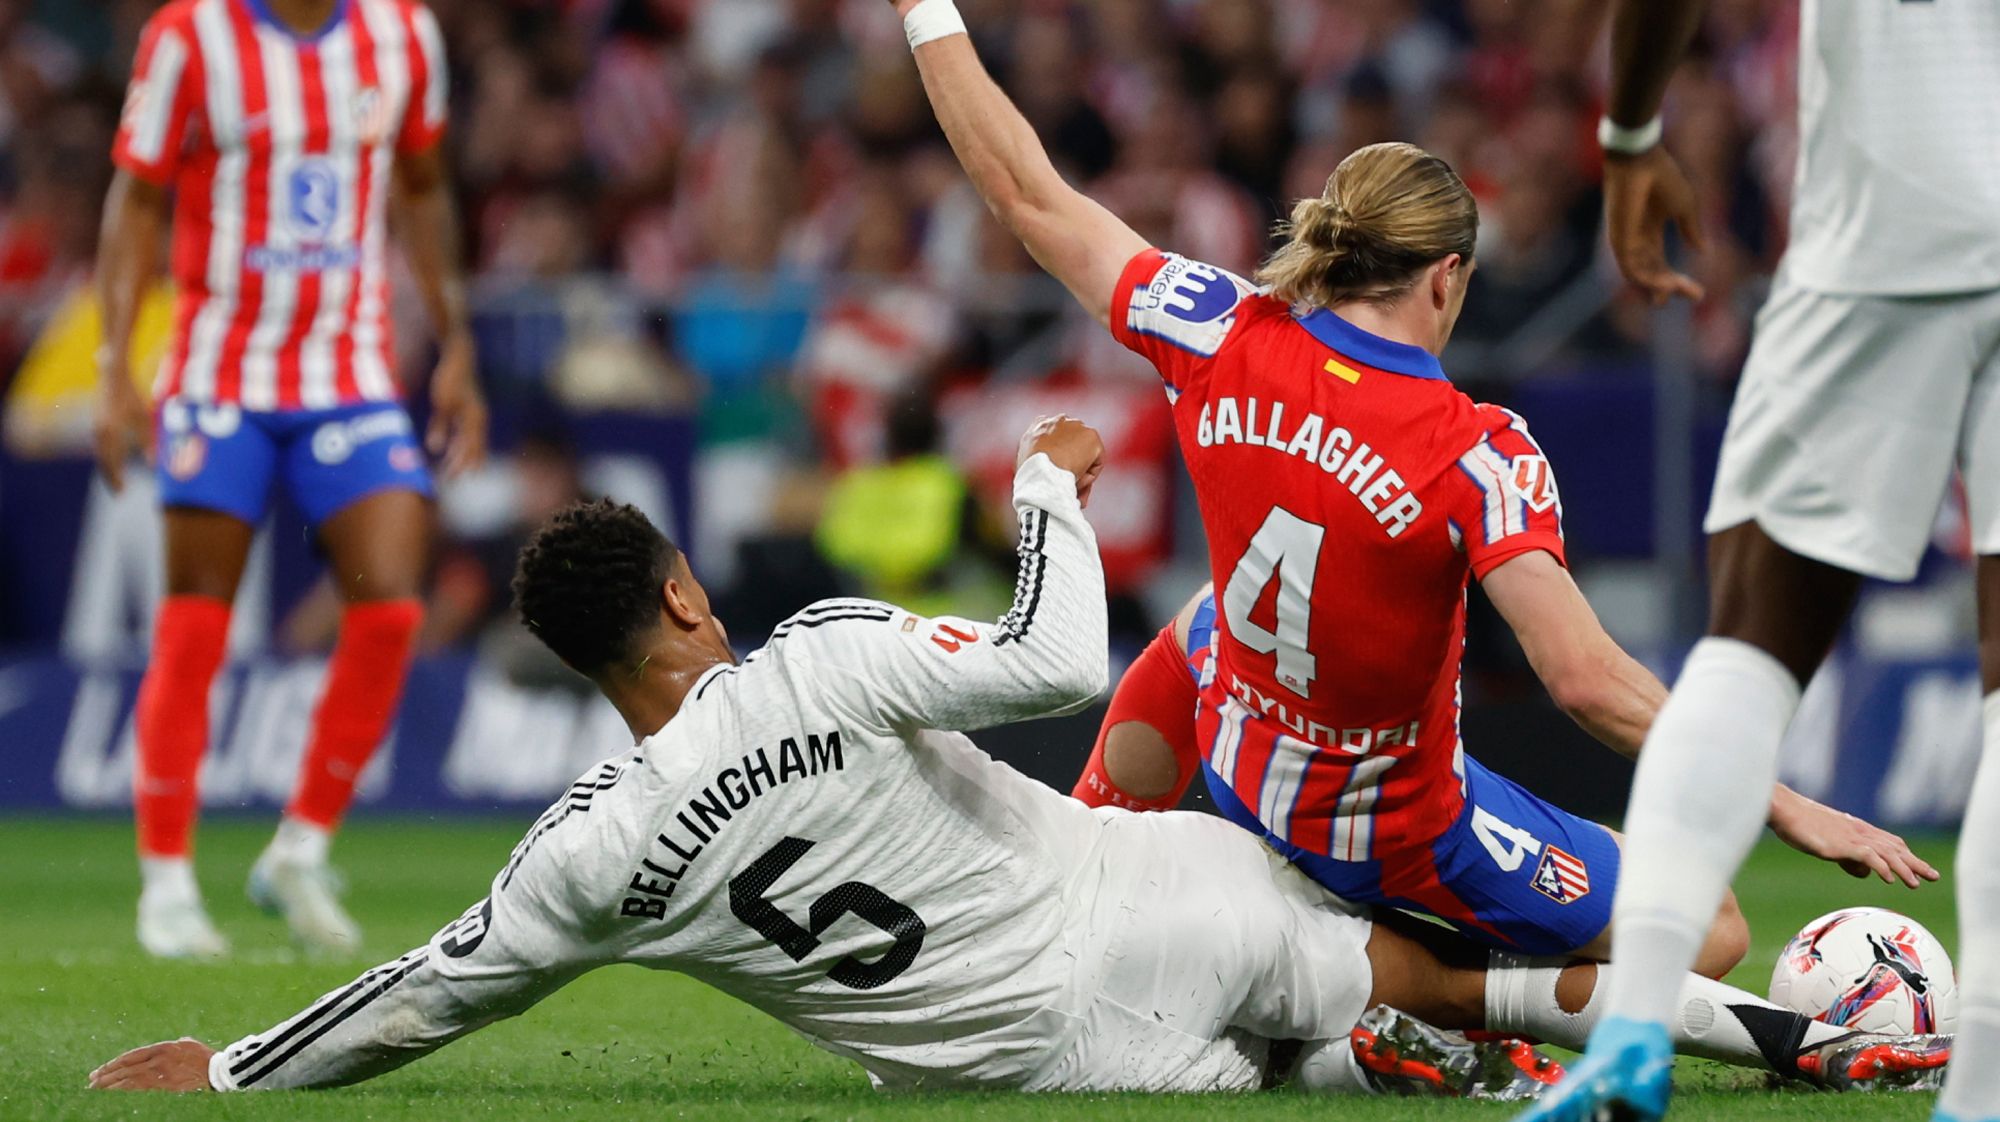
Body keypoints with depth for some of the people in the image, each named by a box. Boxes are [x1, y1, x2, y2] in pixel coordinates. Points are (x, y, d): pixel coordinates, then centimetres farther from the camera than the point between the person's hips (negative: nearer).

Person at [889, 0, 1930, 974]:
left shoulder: (1221, 341, -16)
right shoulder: (1478, 455, -28)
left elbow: (1028, 192, -6)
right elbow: (1590, 681, -35)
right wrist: (1794, 813, -31)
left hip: (1241, 769, 6)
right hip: (1404, 835, -6)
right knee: (1708, 937, 6)